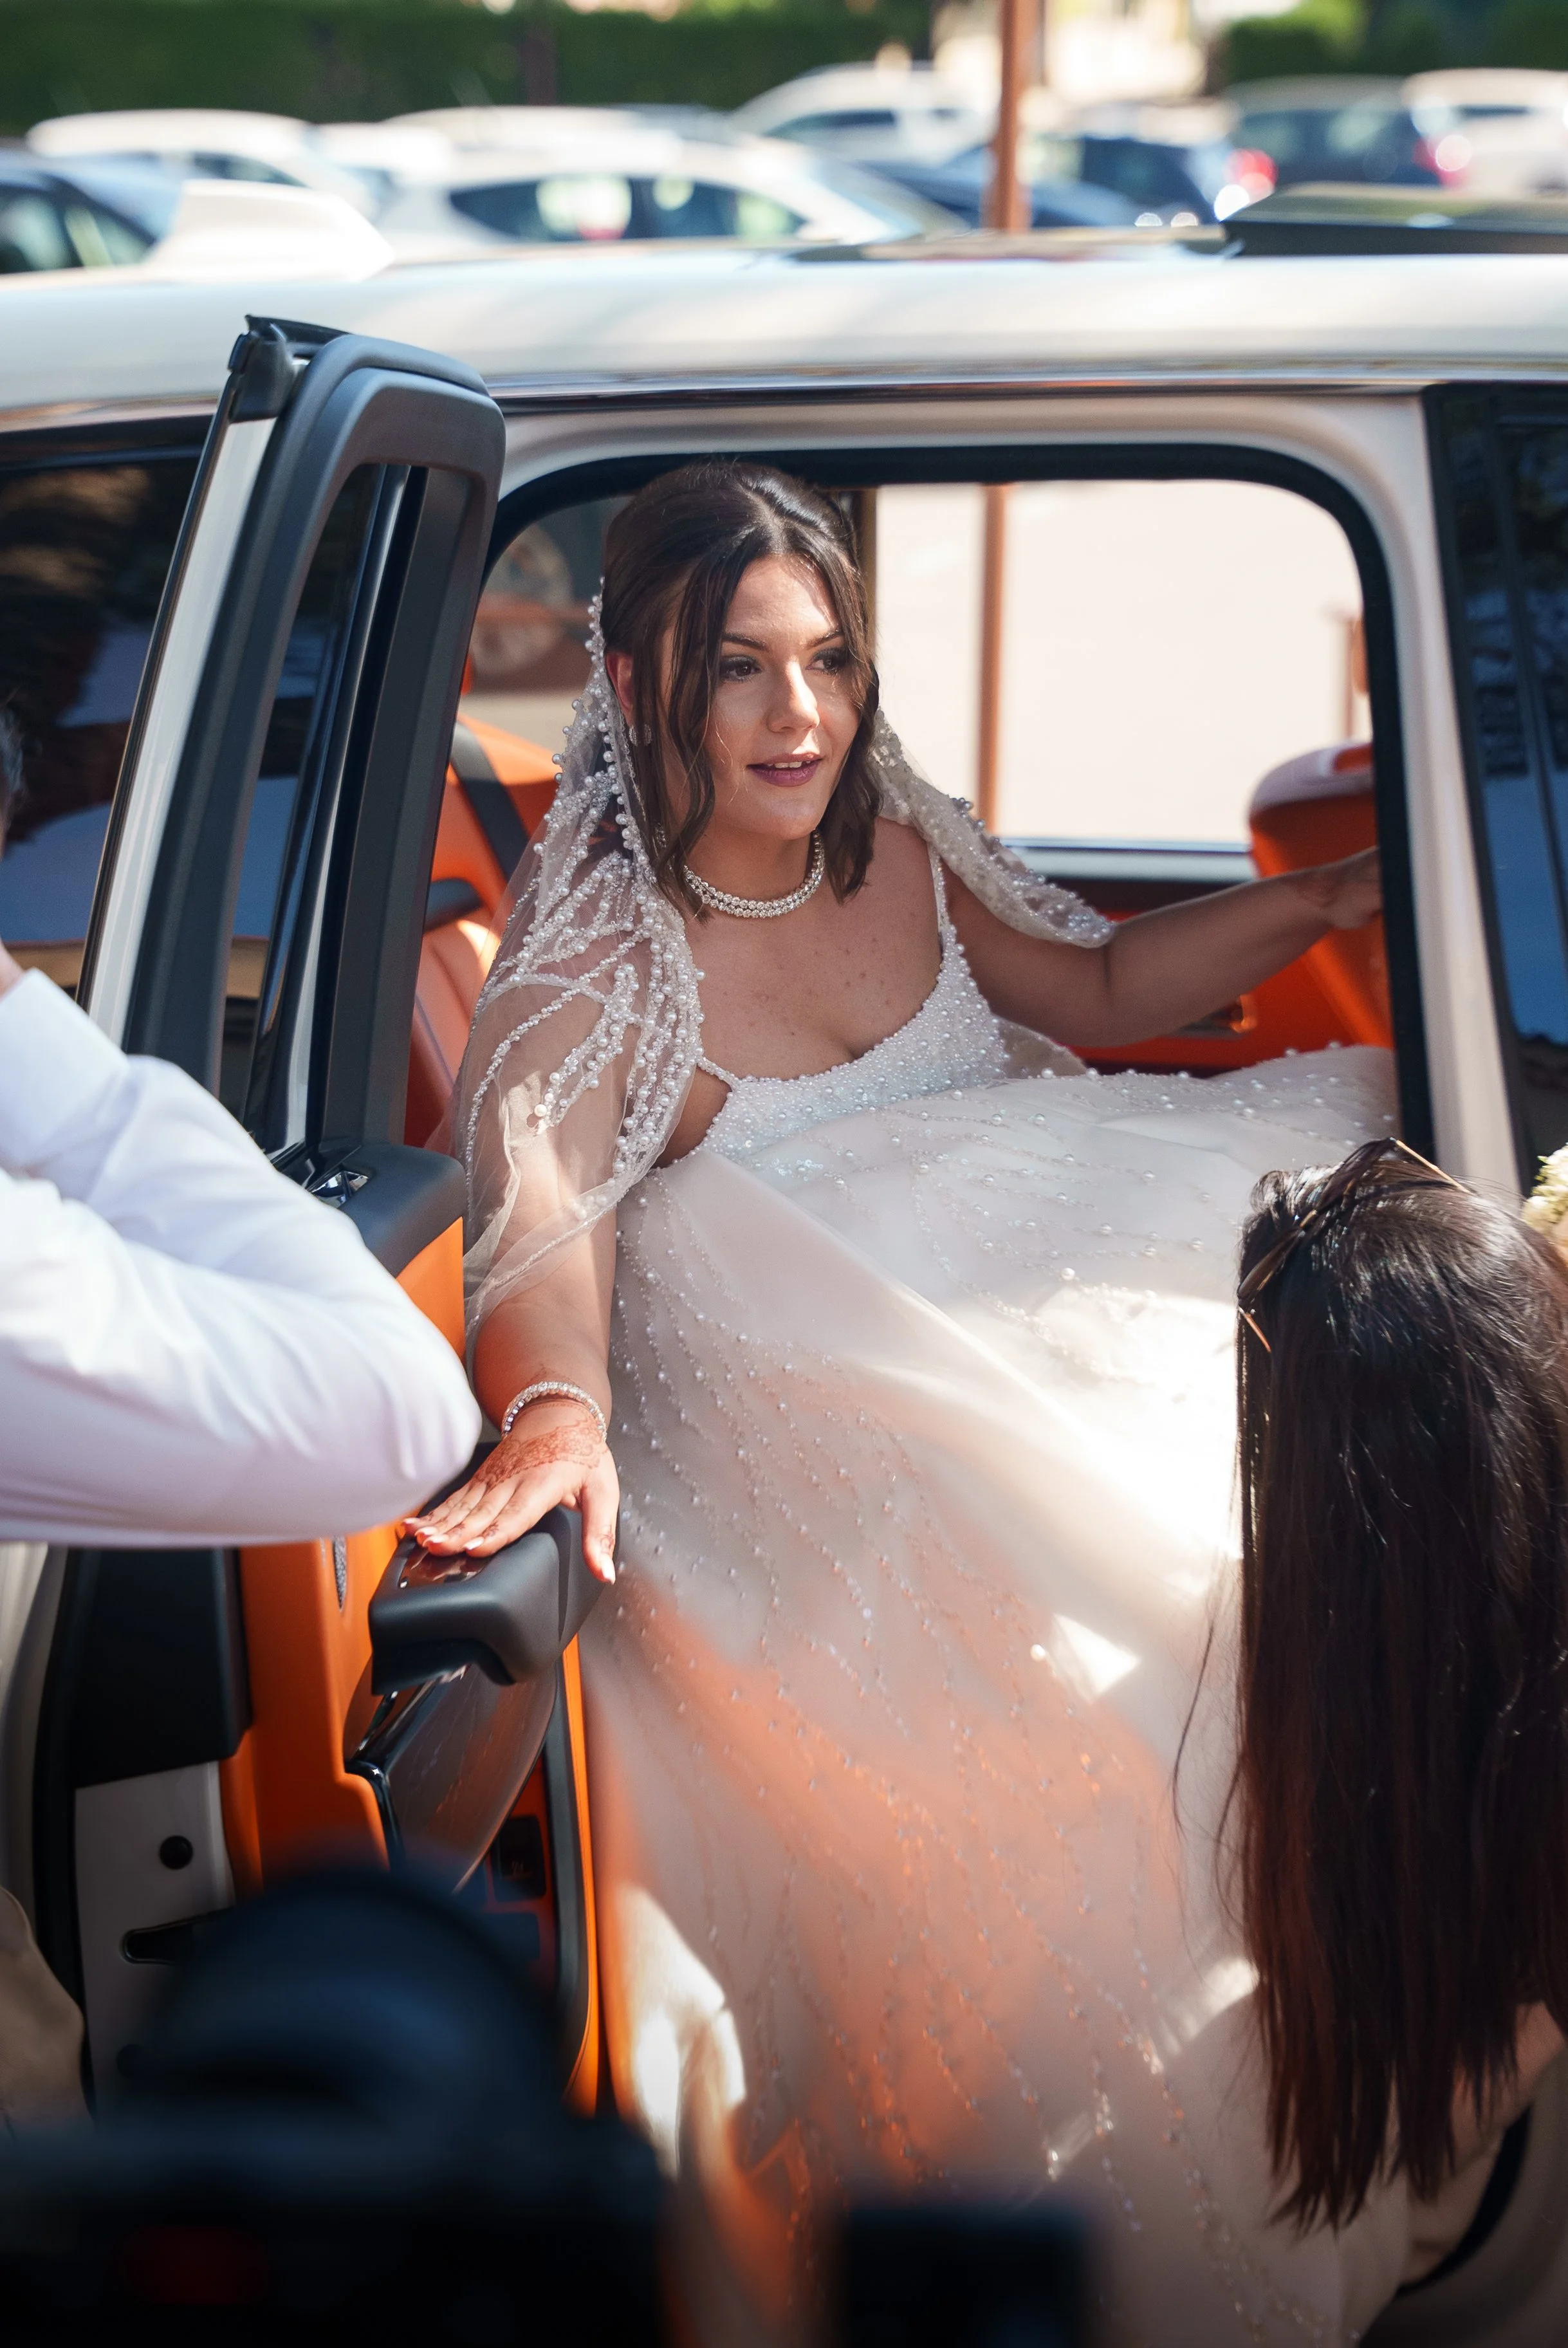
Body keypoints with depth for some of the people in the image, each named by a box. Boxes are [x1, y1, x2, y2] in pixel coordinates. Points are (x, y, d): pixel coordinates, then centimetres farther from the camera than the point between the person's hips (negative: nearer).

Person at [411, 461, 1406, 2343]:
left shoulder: (895, 843, 7)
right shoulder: (595, 953, -11)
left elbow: (1091, 991, 22)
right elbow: (544, 1202, -29)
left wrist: (1322, 903, 11)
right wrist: (557, 1410, -50)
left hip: (1027, 1304, 7)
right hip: (802, 1418, -7)